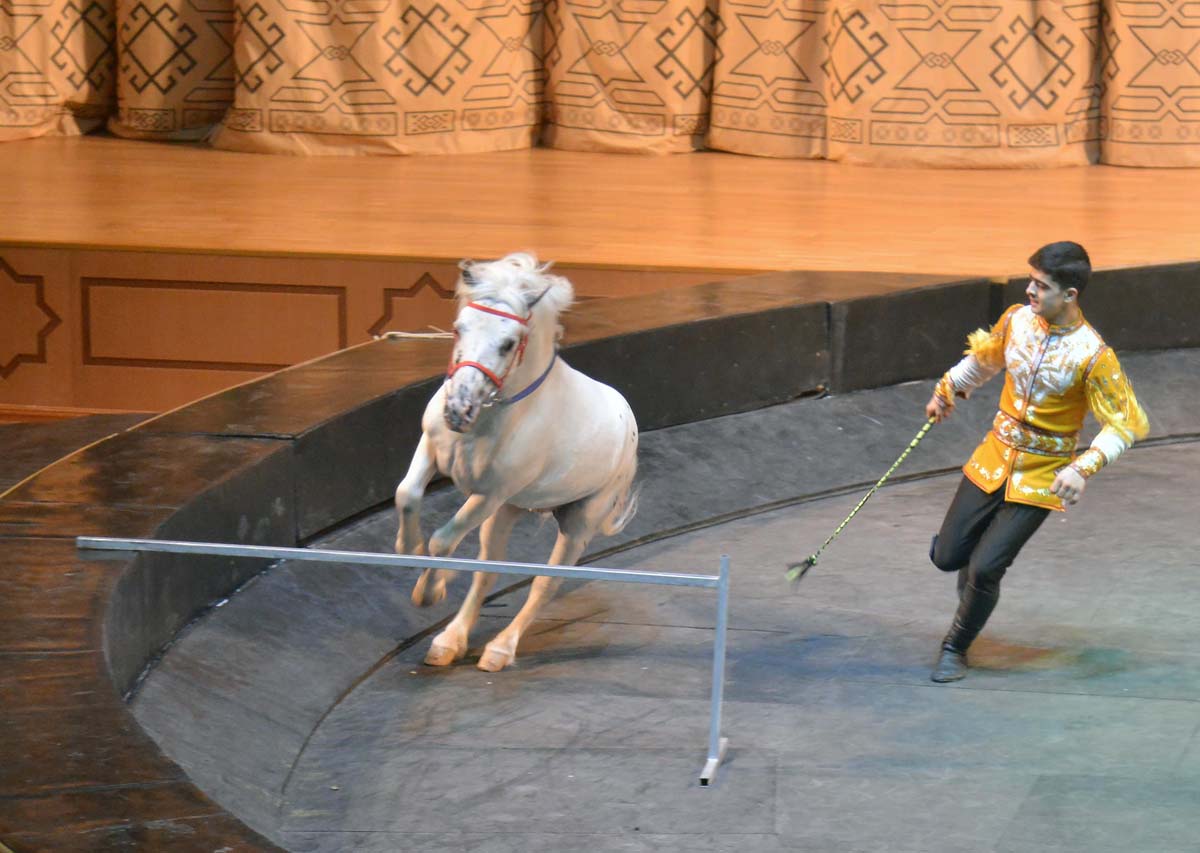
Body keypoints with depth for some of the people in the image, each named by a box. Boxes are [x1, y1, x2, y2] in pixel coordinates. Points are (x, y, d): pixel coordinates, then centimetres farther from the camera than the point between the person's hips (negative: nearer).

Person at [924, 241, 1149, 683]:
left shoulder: (1092, 356, -21)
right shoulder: (1017, 320, -5)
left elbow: (1126, 424, -17)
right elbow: (984, 358, 18)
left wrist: (1084, 468, -29)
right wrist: (947, 390, 30)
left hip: (1043, 476, -5)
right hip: (994, 459, 5)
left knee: (984, 571, -9)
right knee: (947, 556, 6)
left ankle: (955, 648, 16)